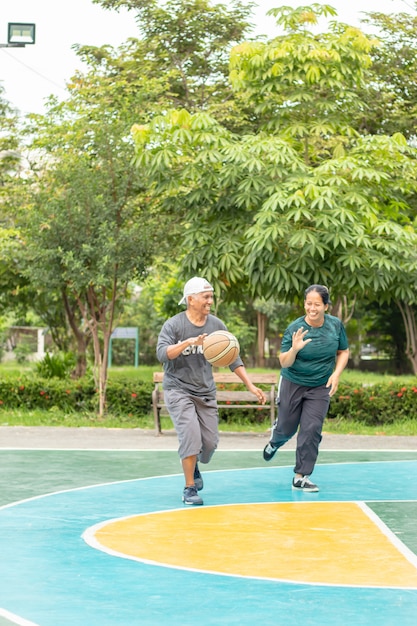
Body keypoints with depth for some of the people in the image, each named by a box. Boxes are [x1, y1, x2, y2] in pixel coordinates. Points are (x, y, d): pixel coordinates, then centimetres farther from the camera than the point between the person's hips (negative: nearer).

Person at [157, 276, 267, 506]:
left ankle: (193, 466, 37)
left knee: (210, 442, 3)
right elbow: (162, 354, -25)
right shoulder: (174, 325, -11)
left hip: (206, 392, 4)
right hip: (178, 390, -4)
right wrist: (189, 342, -38)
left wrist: (250, 386, 1)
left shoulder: (217, 325, 1)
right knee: (191, 434, -21)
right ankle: (189, 488, -9)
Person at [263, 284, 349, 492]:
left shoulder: (336, 325, -8)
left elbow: (343, 352, 7)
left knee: (311, 429, -9)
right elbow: (284, 362, -17)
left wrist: (336, 374, -9)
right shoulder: (294, 328, -18)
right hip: (293, 384, -1)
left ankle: (301, 477, 2)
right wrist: (294, 349, -37)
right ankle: (274, 441, 49)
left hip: (320, 388, 2)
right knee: (287, 428, 10)